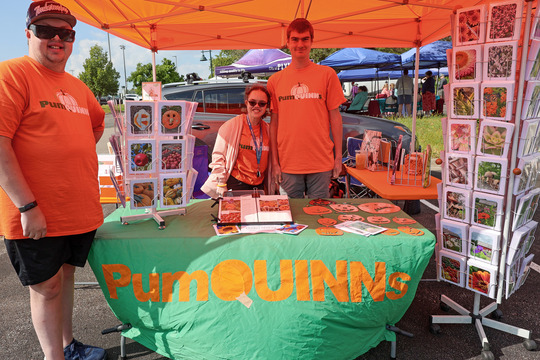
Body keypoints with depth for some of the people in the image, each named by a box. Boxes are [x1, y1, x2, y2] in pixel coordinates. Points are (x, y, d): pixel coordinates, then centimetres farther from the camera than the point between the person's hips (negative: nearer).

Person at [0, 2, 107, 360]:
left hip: (81, 210, 7)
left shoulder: (76, 86, 13)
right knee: (46, 287, 7)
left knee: (65, 276, 19)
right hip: (36, 216, -6)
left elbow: (98, 122, 32)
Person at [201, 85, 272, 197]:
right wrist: (221, 185, -9)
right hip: (236, 184, -4)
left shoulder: (267, 129, 6)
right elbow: (218, 155, -5)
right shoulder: (232, 125, -8)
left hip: (259, 184, 5)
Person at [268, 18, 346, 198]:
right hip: (288, 164, 1)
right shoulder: (275, 80, 5)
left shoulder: (327, 74, 2)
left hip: (321, 163, -1)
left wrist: (338, 156, 0)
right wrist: (274, 162, 3)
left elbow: (335, 116, 3)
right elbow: (274, 123, 6)